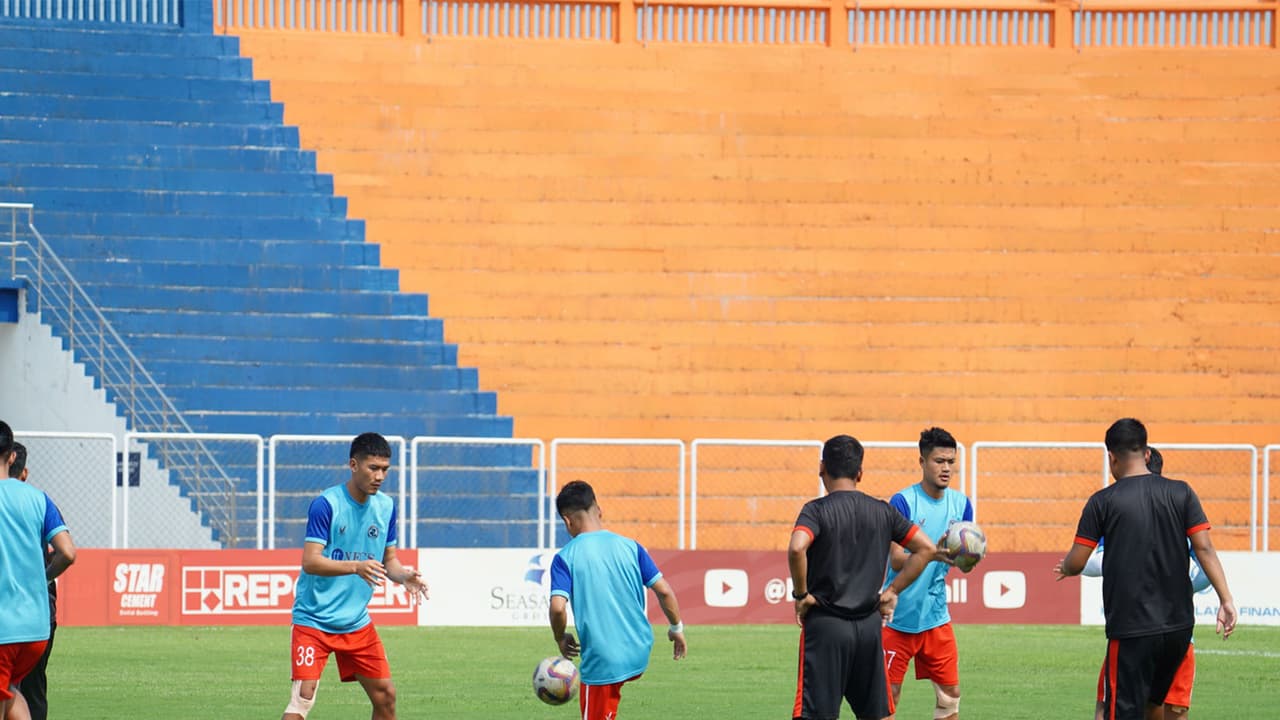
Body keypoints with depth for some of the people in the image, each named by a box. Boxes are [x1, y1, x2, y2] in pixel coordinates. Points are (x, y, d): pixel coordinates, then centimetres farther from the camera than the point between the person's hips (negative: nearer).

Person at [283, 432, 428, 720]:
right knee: (304, 695, -16)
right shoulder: (326, 504, -15)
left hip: (357, 621, 6)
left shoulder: (386, 507, 4)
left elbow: (389, 559, 14)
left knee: (385, 695, 6)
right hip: (314, 619, -6)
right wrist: (356, 567, -37)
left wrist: (404, 576, -9)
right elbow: (310, 562, -22)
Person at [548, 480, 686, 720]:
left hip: (601, 662, -4)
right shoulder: (629, 547, 2)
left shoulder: (565, 558, -8)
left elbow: (558, 608, -18)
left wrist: (560, 639, 1)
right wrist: (677, 629, 16)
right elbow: (664, 591, 1)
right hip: (639, 655, 4)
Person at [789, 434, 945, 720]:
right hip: (870, 626, 4)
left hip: (825, 624, -4)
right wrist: (892, 591, 12)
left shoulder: (817, 510, -7)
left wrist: (801, 594, -12)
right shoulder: (882, 511, 7)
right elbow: (927, 549, 9)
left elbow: (797, 549, -26)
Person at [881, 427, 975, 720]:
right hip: (899, 616, -5)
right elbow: (896, 561, -18)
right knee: (889, 693, -2)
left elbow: (965, 565, 5)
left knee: (950, 693, 6)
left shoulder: (960, 503, 4)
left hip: (936, 616, 5)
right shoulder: (902, 502, -12)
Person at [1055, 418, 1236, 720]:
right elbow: (1204, 548, -4)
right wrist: (1226, 598, -5)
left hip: (1130, 628, -4)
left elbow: (1076, 563, -4)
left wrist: (1063, 568, 19)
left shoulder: (1102, 502, -6)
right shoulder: (1181, 493, 3)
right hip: (1178, 625, 4)